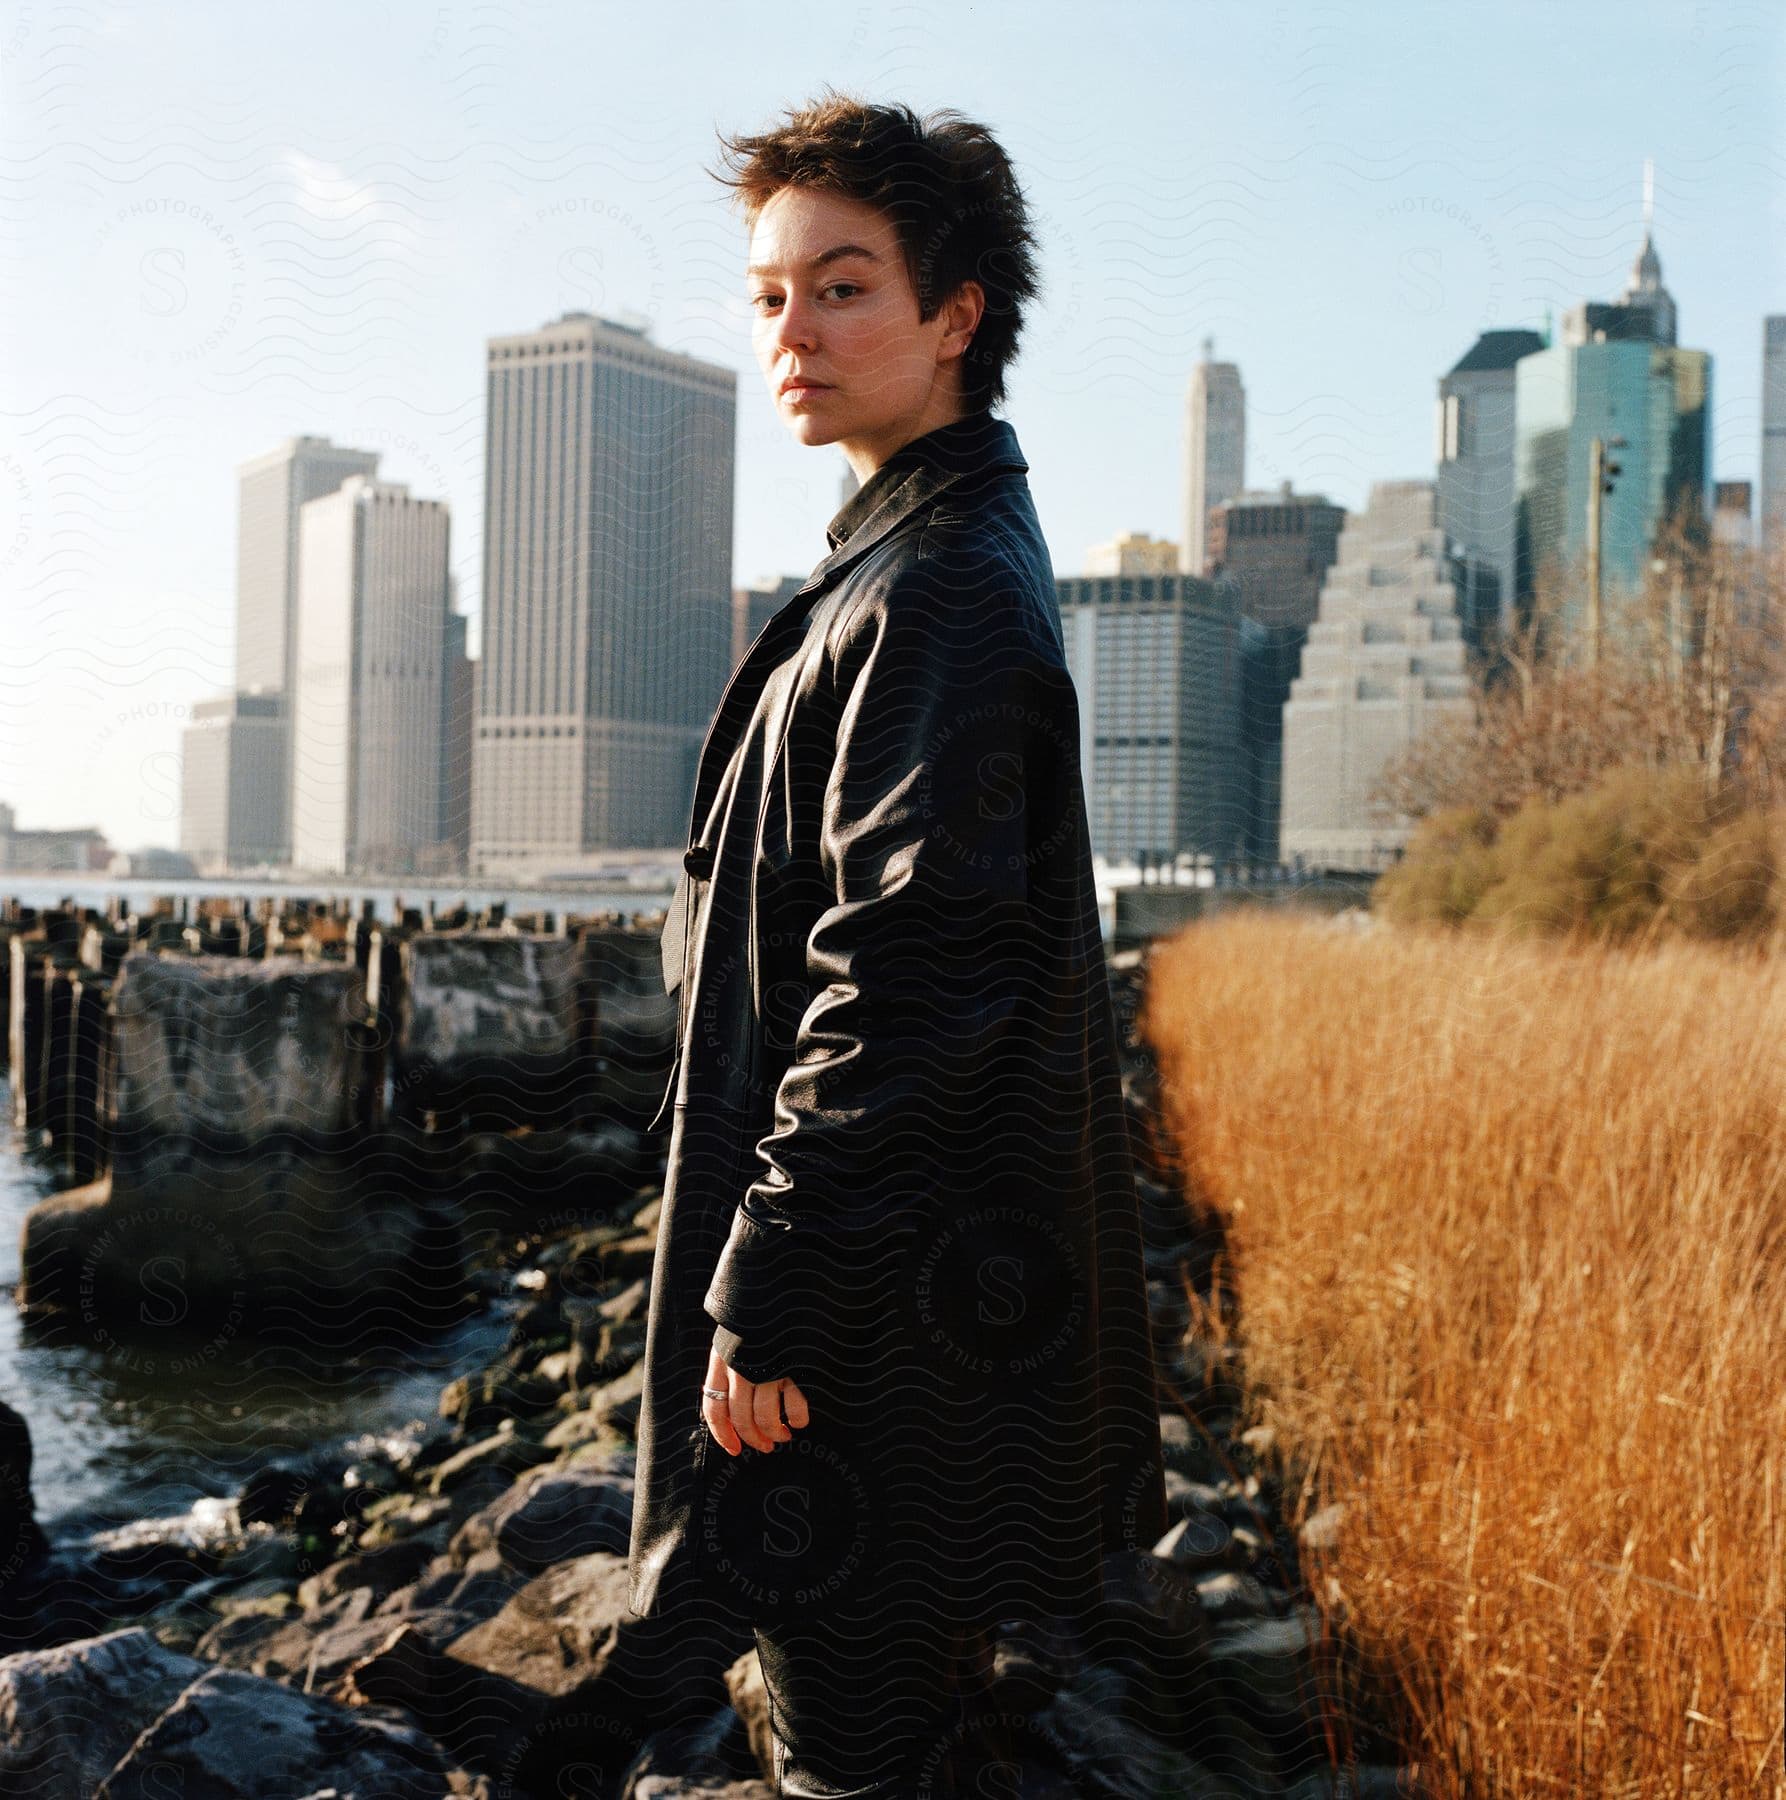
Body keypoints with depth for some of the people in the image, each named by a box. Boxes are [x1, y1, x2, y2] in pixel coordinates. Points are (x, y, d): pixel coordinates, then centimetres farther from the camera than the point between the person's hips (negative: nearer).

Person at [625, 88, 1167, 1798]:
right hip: (914, 1264, 10)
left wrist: (764, 1300, -21)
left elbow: (903, 987, -25)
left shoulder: (936, 595, -20)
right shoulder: (939, 554, 13)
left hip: (888, 1316, -10)